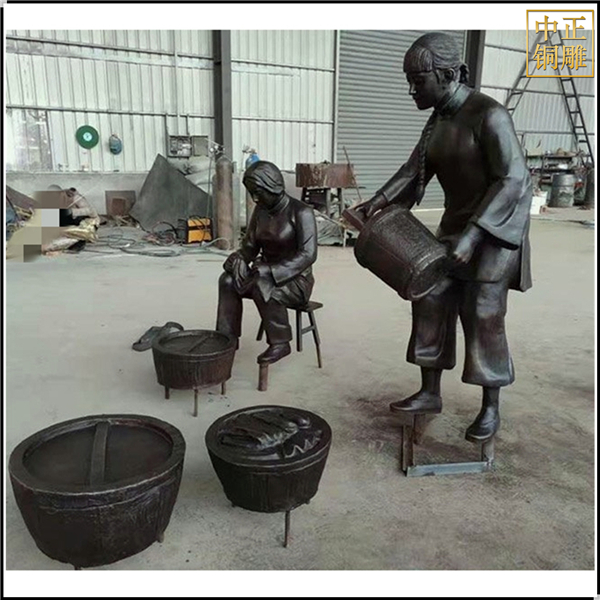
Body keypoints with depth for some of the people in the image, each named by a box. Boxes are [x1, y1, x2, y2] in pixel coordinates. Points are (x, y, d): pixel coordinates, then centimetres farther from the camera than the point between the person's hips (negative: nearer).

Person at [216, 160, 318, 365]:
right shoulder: (260, 210, 4)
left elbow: (308, 254, -24)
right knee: (228, 280, -18)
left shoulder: (301, 212, -16)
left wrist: (270, 271, -32)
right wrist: (239, 258, -14)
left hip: (296, 281, -6)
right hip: (267, 275, 6)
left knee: (262, 286, -35)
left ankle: (280, 343, -17)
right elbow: (250, 245, 10)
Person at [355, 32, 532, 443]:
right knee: (432, 302, 4)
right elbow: (416, 170, 10)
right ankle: (430, 393, 16)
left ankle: (491, 408, 10)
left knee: (483, 315, -7)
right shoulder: (438, 119, 5)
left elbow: (512, 180, -24)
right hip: (458, 221, 8)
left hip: (498, 225, -8)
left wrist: (472, 234, -31)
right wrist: (379, 201, -6)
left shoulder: (489, 115, -20)